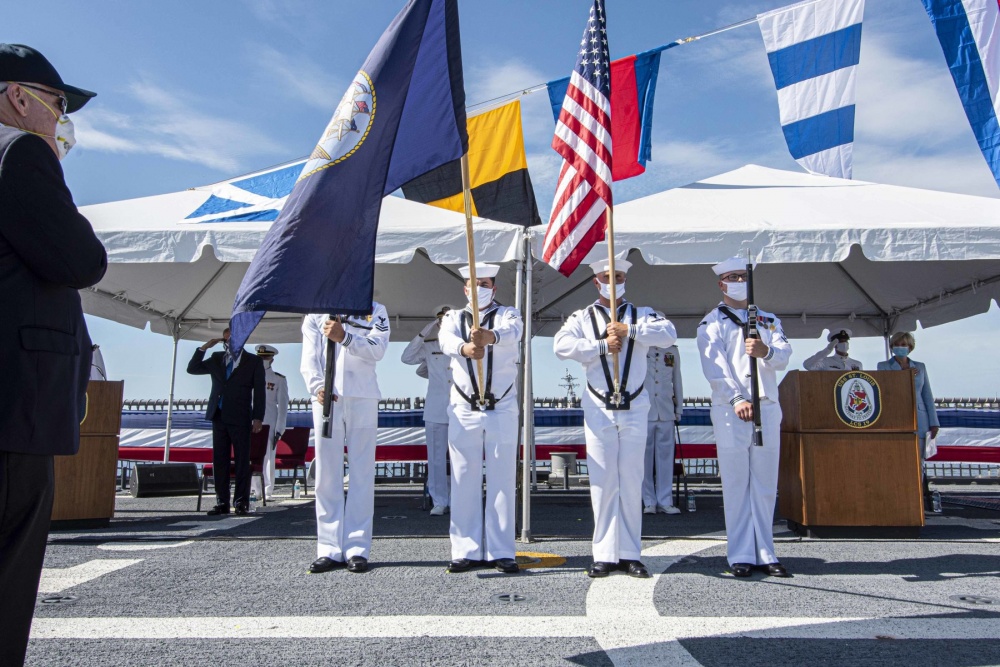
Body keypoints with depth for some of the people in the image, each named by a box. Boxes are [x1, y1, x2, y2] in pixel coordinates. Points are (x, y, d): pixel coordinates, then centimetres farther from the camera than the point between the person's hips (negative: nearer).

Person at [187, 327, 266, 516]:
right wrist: (204, 348, 2)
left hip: (240, 419, -4)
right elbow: (192, 369, 14)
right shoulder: (216, 359, 15)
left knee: (242, 461, -3)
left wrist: (258, 418, -7)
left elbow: (259, 391, 0)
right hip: (219, 416, 4)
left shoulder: (253, 361, 4)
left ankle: (241, 502, 0)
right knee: (219, 460, 4)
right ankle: (222, 502, 9)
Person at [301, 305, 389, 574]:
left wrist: (345, 336, -22)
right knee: (327, 475, 2)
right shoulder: (315, 314, 15)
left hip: (362, 398, -1)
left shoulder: (374, 310, 10)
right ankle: (329, 549, 8)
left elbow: (378, 348, -7)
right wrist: (317, 387, -14)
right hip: (325, 399, 2)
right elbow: (309, 358, 4)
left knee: (362, 474, -2)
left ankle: (357, 549, 3)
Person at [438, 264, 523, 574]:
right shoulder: (453, 317, 10)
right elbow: (446, 340, -14)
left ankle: (501, 551, 8)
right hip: (464, 411, 1)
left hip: (502, 411, -1)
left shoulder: (508, 314, 6)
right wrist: (465, 348, -39)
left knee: (502, 480, 1)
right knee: (464, 481, 2)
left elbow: (512, 333, -20)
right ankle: (466, 551, 10)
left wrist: (490, 336, -44)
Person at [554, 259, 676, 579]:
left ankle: (630, 554, 12)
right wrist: (603, 345, -14)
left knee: (632, 482, 4)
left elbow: (668, 334, -10)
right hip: (599, 409, -1)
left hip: (635, 408, 1)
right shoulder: (583, 317, 7)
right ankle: (605, 555, 8)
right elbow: (561, 345, -11)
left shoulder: (641, 314, 9)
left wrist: (629, 330, -19)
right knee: (603, 482, 1)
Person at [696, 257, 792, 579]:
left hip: (768, 409, 4)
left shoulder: (769, 320, 18)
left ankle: (765, 553, 14)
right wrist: (737, 399, -23)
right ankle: (741, 555, 4)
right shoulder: (712, 323, 6)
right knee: (736, 484, -2)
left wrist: (766, 351, -23)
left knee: (765, 484, 6)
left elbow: (784, 355, 1)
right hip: (730, 411, -4)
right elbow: (715, 368, -8)